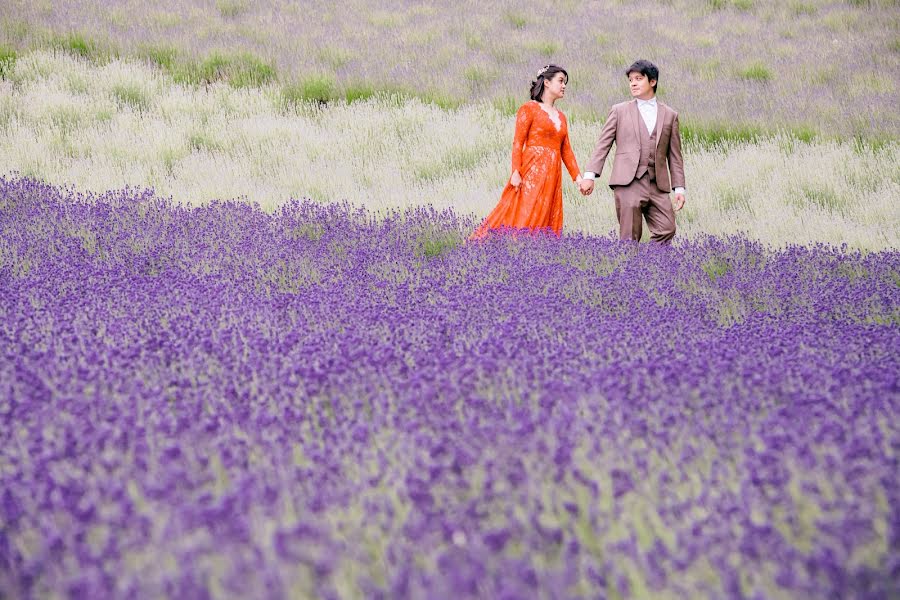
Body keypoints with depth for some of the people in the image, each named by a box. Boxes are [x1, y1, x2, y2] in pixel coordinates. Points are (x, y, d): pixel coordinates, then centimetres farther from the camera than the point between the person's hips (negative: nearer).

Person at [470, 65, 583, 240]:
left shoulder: (561, 117, 19)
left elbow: (566, 150, 17)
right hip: (532, 171, -7)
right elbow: (518, 142, -6)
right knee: (523, 219, -14)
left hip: (552, 176, 7)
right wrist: (516, 172, -17)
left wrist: (577, 176, 6)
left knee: (546, 224, 2)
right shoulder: (529, 109, 0)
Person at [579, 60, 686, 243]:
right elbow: (602, 145, 5)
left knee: (667, 230, -8)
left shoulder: (669, 115, 15)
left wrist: (679, 187, 7)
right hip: (628, 182, -2)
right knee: (630, 237, -4)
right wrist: (590, 175, -6)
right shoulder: (619, 111, 10)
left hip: (658, 185, 2)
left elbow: (675, 155, 14)